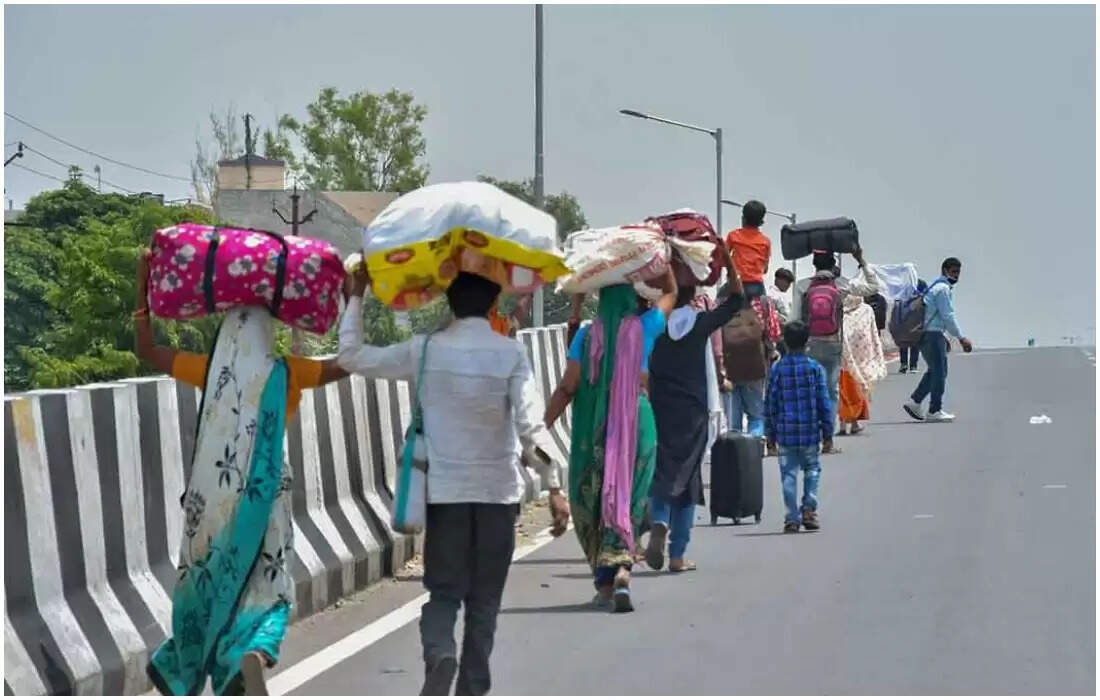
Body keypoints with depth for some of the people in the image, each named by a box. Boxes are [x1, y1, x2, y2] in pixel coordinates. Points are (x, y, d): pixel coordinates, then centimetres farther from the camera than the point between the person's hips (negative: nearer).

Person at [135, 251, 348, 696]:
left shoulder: (211, 372, -2)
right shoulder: (286, 373, -6)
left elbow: (147, 351, 7)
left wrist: (143, 287, 9)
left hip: (213, 496, 2)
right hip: (263, 495, -2)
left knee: (211, 581, 19)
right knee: (265, 588, 6)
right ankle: (253, 655, -24)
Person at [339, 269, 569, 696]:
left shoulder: (426, 350, -3)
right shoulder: (510, 353, -6)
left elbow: (352, 357, 5)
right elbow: (530, 425, -14)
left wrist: (355, 298, 14)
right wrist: (554, 486, -12)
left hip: (445, 491, 1)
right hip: (498, 491, 0)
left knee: (444, 592, 7)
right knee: (484, 600, 11)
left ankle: (439, 654, -23)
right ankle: (472, 690, 10)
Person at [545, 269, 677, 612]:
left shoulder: (587, 335, -2)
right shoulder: (643, 328, 0)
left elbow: (568, 387, -5)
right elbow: (670, 292, 19)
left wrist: (543, 425, 1)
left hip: (593, 424, 0)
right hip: (636, 419, 0)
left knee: (591, 500, 12)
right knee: (628, 499, 2)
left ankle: (605, 582, 14)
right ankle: (622, 569, -20)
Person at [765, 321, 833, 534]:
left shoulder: (777, 369, -2)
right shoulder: (815, 368, -3)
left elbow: (771, 403, 2)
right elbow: (824, 403, -1)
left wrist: (770, 434, 10)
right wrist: (828, 434, 6)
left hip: (785, 434, 0)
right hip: (811, 432, 0)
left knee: (789, 475, 5)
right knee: (812, 470, 14)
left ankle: (792, 518, 2)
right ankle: (809, 509, 0)